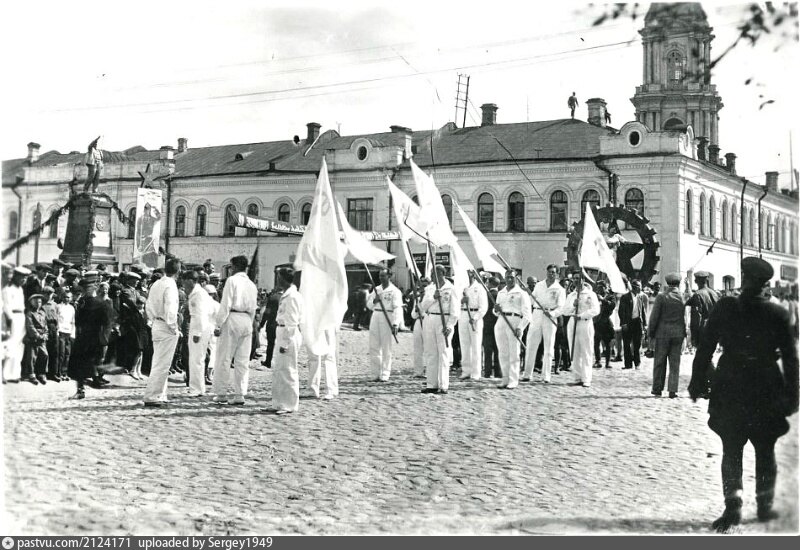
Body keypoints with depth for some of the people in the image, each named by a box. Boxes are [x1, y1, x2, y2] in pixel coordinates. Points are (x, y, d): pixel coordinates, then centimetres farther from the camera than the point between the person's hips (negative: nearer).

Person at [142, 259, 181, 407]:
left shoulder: (155, 284, 10)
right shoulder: (170, 285, -16)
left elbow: (148, 306, 16)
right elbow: (170, 309, -23)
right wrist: (174, 328, -15)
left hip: (156, 325, 9)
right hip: (167, 328, -9)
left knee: (158, 363, 15)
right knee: (162, 364, -6)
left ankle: (160, 396, 19)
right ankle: (151, 397, -6)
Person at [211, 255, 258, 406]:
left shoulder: (232, 280, -5)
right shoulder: (252, 285, 14)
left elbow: (225, 304, -11)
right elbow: (253, 308, 14)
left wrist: (218, 324, -10)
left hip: (232, 319, -6)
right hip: (247, 321, 6)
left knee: (224, 359, 1)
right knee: (242, 360, 6)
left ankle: (221, 393, 3)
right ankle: (240, 394, 4)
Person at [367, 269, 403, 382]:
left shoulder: (395, 291, -4)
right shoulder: (376, 289, 15)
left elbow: (398, 309, -13)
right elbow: (369, 305, 18)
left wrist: (395, 324, -25)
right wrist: (374, 300, -5)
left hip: (387, 319, -6)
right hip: (375, 318, 6)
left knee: (386, 348, -2)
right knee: (373, 347, 5)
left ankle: (384, 375, 2)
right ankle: (376, 374, 13)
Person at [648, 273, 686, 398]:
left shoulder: (661, 297, -7)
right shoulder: (683, 298, -1)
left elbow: (654, 317, -7)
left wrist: (651, 333, 1)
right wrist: (684, 333, 10)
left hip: (662, 333, -2)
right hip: (678, 334, 2)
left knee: (659, 362, 7)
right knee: (675, 363, 6)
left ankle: (657, 389, 10)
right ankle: (673, 390, 3)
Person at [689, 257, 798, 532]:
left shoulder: (724, 308, -6)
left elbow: (704, 349, -3)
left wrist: (697, 383, 5)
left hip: (730, 391, 0)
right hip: (767, 393, 1)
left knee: (731, 451, 5)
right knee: (765, 452, 14)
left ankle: (733, 506, -4)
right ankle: (765, 504, 20)